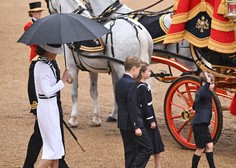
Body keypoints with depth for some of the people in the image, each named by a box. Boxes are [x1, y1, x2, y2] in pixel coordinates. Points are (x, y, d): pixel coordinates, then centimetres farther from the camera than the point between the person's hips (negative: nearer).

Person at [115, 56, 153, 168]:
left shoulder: (119, 82, 10)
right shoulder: (131, 84, -18)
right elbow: (132, 107, -22)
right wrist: (136, 127, -19)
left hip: (123, 123, 9)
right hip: (131, 123, -9)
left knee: (130, 151, 13)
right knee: (147, 148, -2)